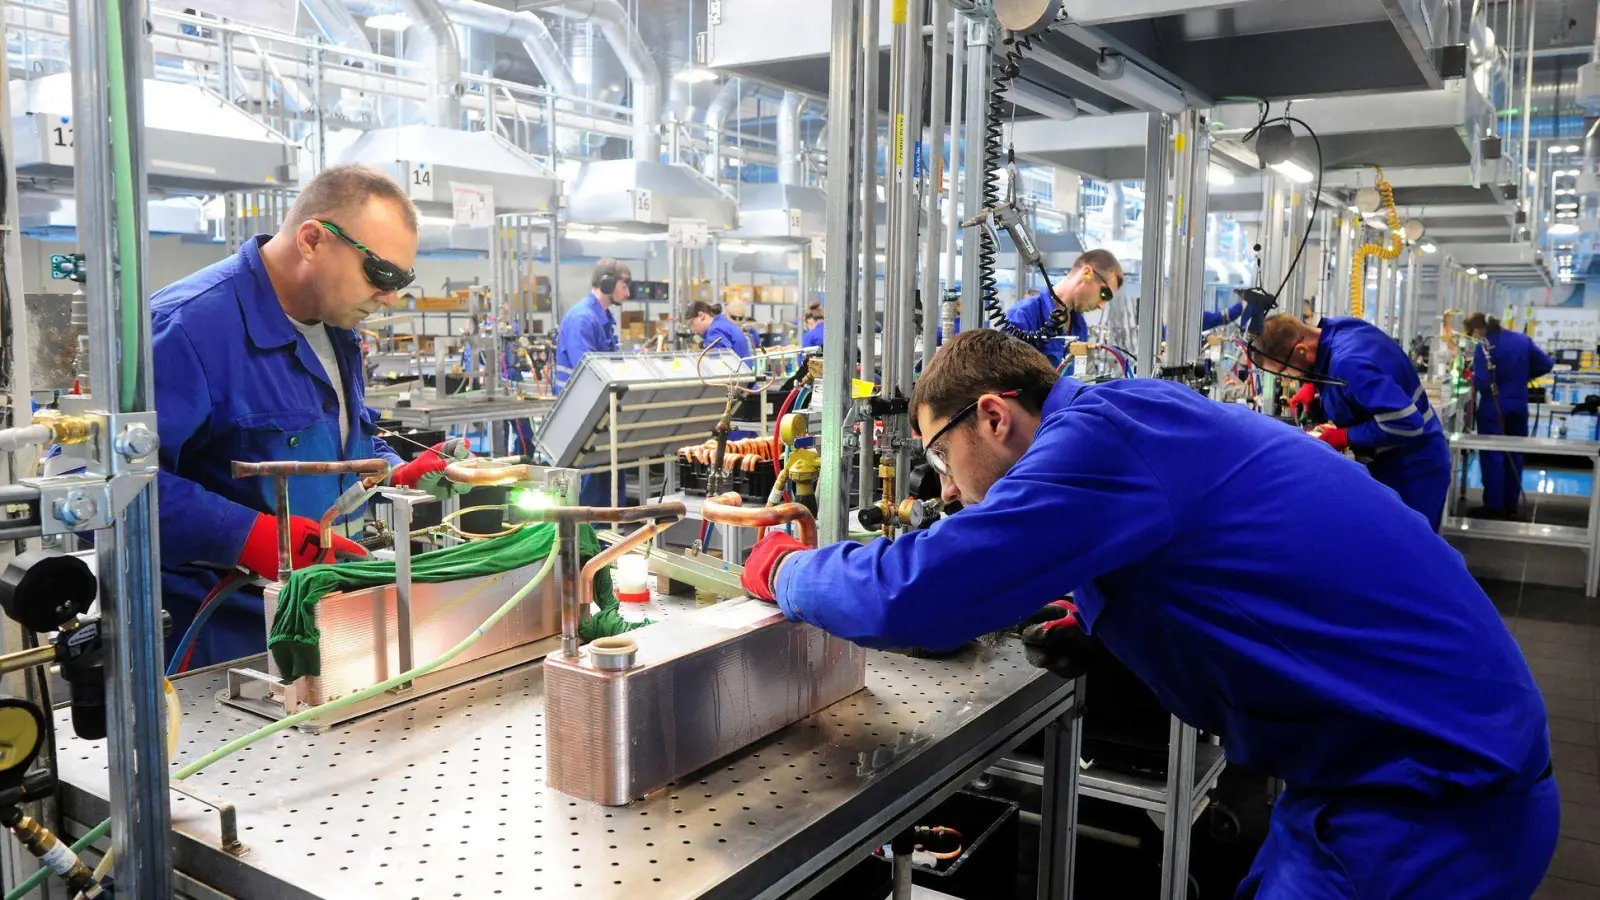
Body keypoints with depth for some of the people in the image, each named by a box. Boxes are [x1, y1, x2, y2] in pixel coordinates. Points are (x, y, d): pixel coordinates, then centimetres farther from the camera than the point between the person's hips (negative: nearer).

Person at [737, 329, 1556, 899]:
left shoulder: (1102, 435, -22)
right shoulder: (1139, 420, 8)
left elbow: (913, 594, -26)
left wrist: (783, 571, -7)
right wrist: (1092, 624, 5)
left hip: (1426, 802, -9)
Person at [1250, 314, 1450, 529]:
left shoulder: (1350, 363, -35)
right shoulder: (1337, 328, -6)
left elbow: (1406, 424, -36)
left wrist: (1345, 437, -25)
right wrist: (1310, 385, 2)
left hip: (1413, 468, -10)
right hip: (1389, 461, 10)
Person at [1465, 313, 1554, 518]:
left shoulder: (1484, 347, -15)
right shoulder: (1522, 339, 5)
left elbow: (1482, 383, -22)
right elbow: (1546, 364, 7)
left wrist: (1473, 378, -1)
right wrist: (1522, 376, 15)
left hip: (1493, 408, -6)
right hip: (1518, 406, 6)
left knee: (1492, 456, 1)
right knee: (1514, 455, 14)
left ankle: (1494, 507, 3)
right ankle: (1511, 505, 21)